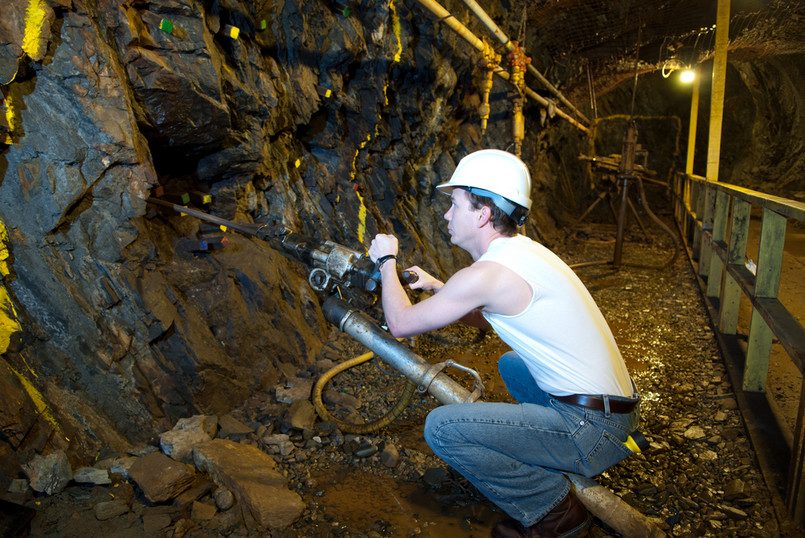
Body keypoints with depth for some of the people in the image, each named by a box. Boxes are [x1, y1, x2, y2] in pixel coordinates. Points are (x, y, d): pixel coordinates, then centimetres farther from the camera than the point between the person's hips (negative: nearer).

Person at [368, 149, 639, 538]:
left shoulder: (490, 273, -22)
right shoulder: (521, 250, 6)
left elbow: (401, 324, -10)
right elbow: (484, 317, 23)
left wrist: (386, 262, 4)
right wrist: (436, 286, 15)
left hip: (594, 429, -9)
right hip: (614, 402, 10)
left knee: (442, 427, -15)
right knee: (511, 364, 32)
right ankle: (556, 471, 27)